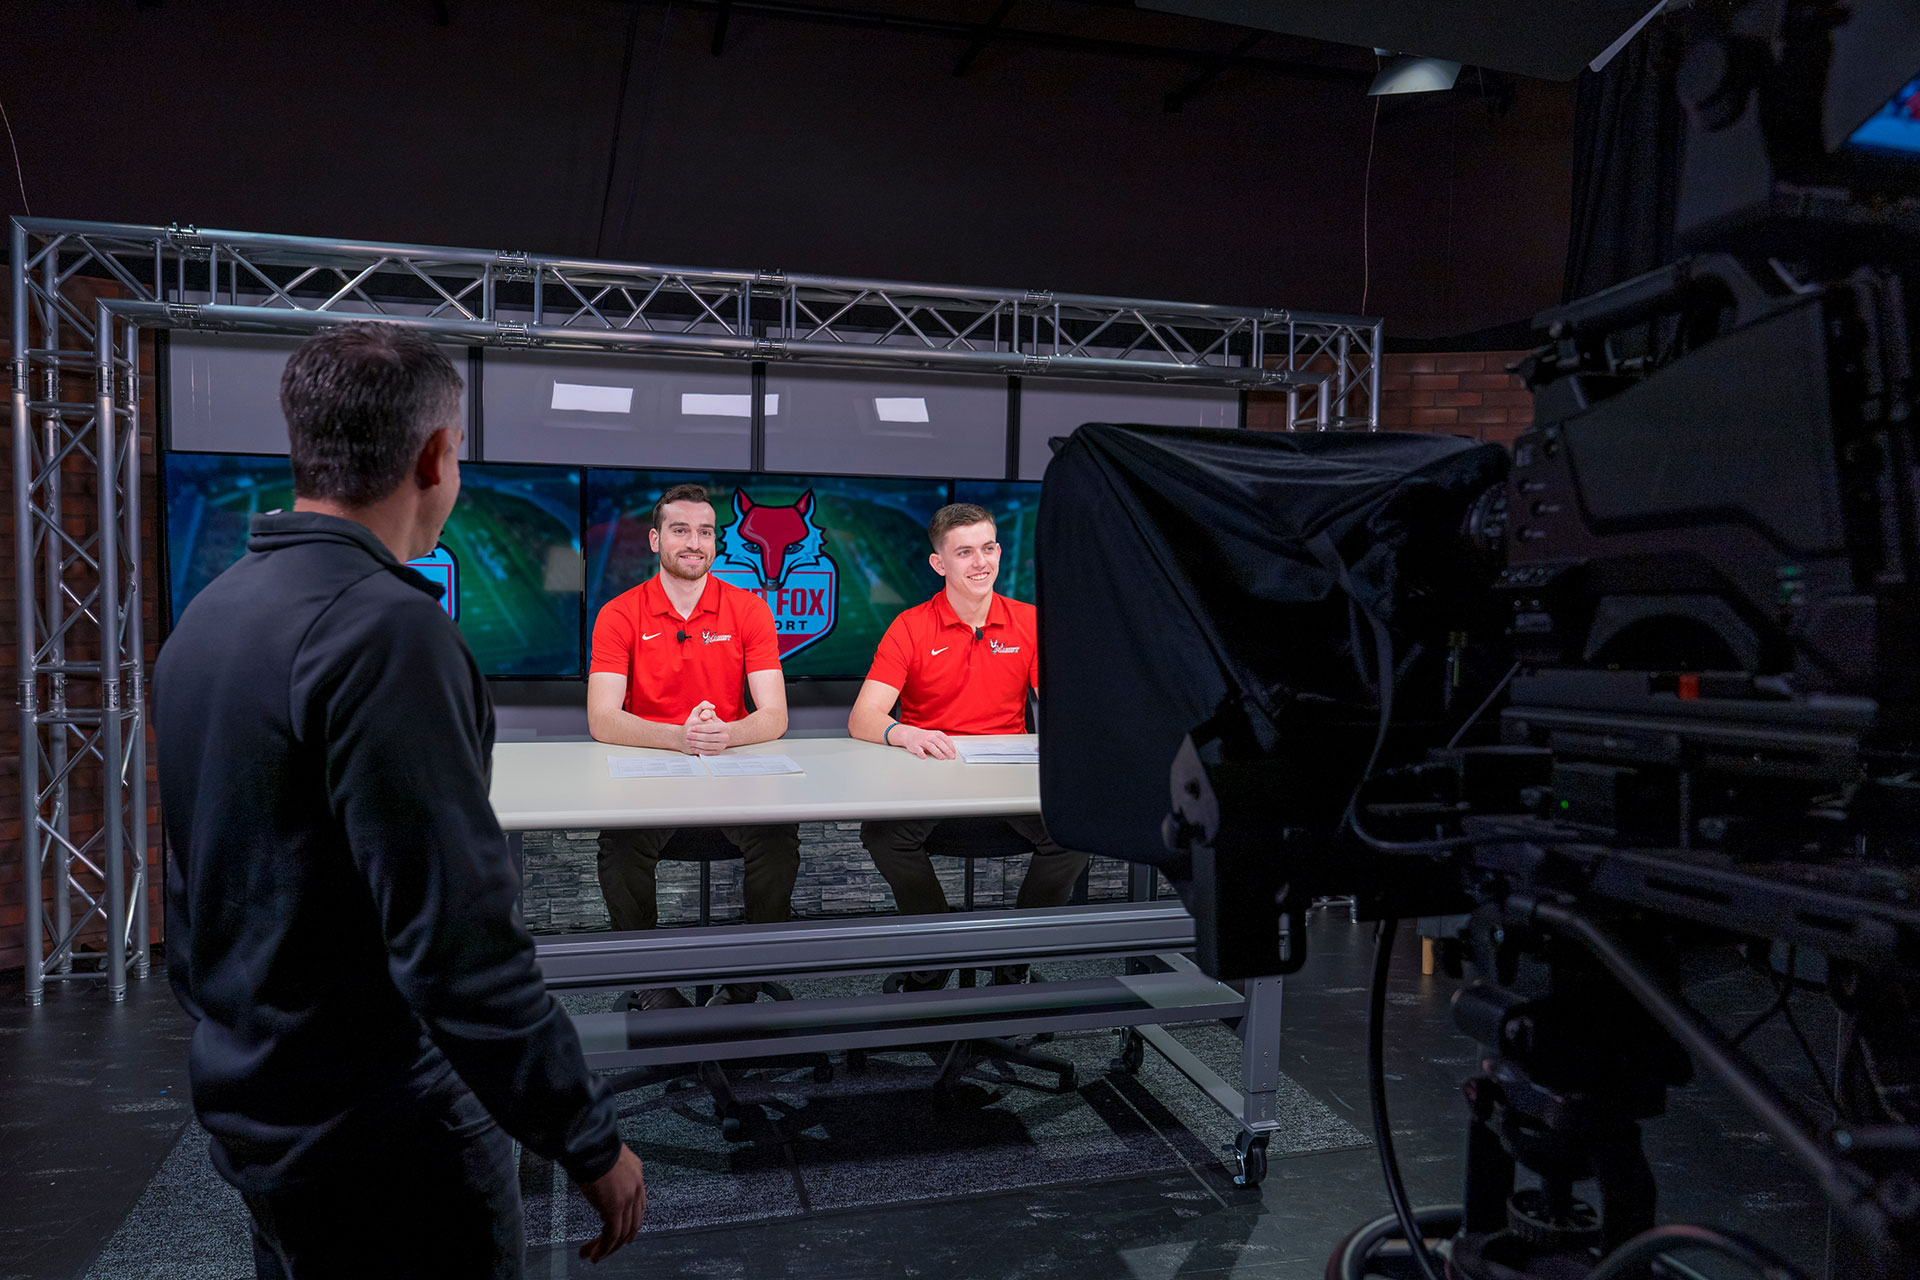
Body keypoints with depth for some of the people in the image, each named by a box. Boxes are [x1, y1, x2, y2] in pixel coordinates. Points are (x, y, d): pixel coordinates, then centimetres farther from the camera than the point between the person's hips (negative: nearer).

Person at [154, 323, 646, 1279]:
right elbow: (457, 938, -27)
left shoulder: (204, 618, 5)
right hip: (379, 1140, -9)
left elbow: (196, 895, 14)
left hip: (245, 1109, 9)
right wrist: (589, 1141, -19)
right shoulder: (386, 628, -24)